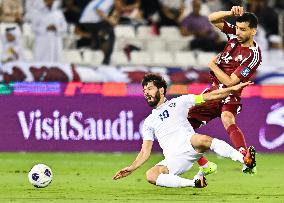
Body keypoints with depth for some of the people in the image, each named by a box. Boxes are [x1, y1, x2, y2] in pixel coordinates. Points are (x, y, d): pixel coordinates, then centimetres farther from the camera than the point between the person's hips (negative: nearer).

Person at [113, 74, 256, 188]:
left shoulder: (178, 102, 18)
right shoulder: (149, 122, 24)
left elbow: (210, 96, 14)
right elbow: (145, 152, 20)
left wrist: (233, 89, 4)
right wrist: (132, 168, 4)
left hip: (189, 144, -2)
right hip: (174, 160, 2)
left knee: (201, 139, -38)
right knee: (150, 175, -29)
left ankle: (245, 160, -42)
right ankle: (194, 183, -33)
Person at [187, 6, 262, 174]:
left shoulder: (253, 55, -19)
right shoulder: (234, 35, 1)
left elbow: (230, 82, -21)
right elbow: (213, 19, 5)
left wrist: (213, 65, -6)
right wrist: (231, 13, -12)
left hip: (230, 95, -8)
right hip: (214, 91, 8)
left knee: (227, 120, -38)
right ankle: (204, 165, 16)